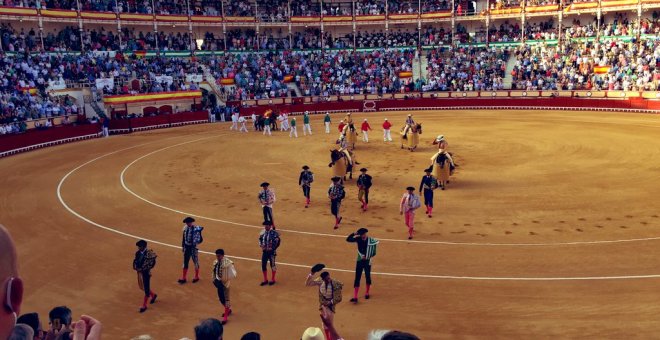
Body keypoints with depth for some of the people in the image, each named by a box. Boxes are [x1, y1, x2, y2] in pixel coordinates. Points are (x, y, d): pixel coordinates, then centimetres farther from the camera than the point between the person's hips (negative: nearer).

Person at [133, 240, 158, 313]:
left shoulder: (149, 254, -21)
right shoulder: (138, 253, 0)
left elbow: (152, 264, -21)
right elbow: (135, 261, 13)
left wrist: (142, 269, -22)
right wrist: (135, 267, -6)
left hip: (146, 272, -7)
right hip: (139, 272, 7)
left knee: (146, 288, 3)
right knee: (142, 287, 20)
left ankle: (144, 306, 15)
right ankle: (153, 295, 45)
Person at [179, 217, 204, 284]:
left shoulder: (196, 229, -20)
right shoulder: (185, 227, -1)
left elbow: (200, 239, -19)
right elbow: (183, 237, 11)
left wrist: (195, 242, -36)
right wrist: (183, 246, 14)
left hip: (193, 247, -6)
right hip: (186, 247, 6)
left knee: (195, 262, 9)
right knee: (185, 262, 13)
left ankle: (196, 277, 27)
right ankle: (184, 278, 23)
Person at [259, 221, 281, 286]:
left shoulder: (274, 233, -16)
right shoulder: (262, 233, 2)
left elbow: (277, 242, -16)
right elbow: (260, 239, 14)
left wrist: (272, 248, -18)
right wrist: (261, 245, -3)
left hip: (271, 251, -6)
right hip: (264, 251, 6)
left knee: (272, 265, 7)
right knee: (263, 265, 9)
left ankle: (273, 280, 23)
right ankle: (265, 280, 25)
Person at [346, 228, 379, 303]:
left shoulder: (371, 241, -13)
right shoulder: (358, 239, -7)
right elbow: (348, 239, -14)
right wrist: (354, 234, -26)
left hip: (367, 261, -1)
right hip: (359, 261, 1)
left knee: (368, 277, 13)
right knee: (357, 278, -2)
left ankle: (367, 293, 36)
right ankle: (355, 297, -3)